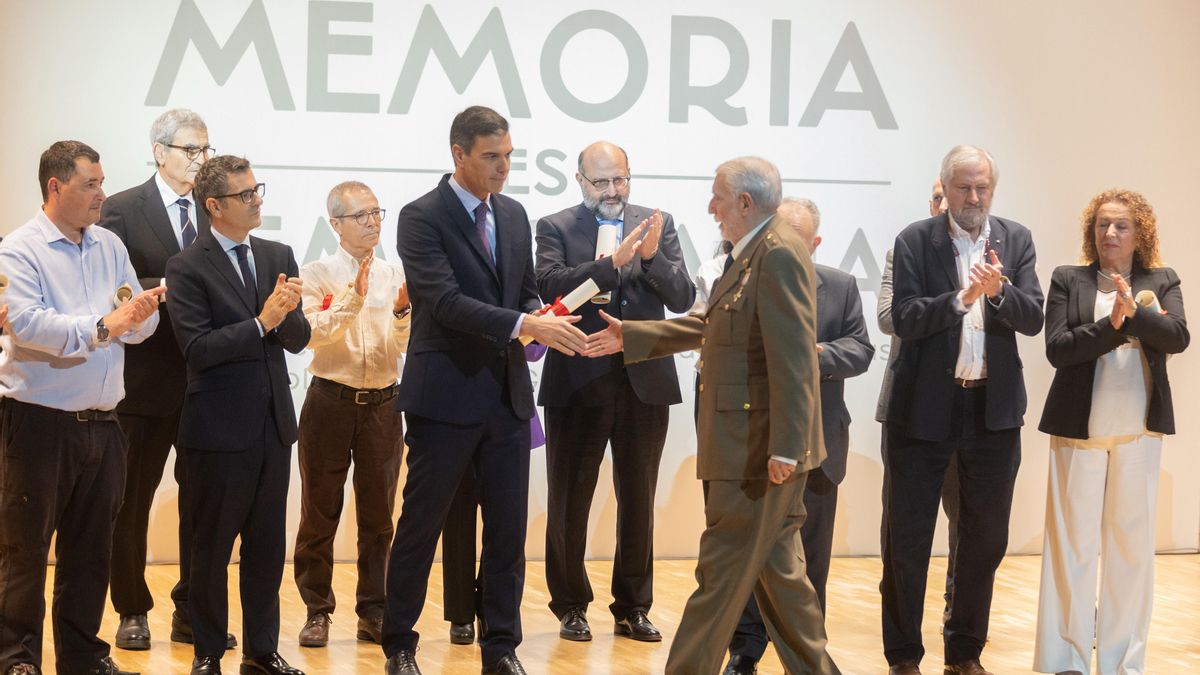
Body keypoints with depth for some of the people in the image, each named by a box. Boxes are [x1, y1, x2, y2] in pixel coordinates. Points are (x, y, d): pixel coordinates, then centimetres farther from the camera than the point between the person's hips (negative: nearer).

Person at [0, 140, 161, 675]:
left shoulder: (110, 246, 11)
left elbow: (140, 325, 8)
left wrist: (141, 311, -15)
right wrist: (101, 327, -20)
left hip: (101, 424, 6)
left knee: (91, 550, 13)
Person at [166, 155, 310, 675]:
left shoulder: (278, 257, 8)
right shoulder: (187, 268, -8)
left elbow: (298, 339, 5)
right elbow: (198, 347, -17)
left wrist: (285, 313, -16)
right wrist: (261, 323, -22)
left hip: (273, 423, 5)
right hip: (219, 428, -5)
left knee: (267, 545, 12)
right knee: (212, 547, 7)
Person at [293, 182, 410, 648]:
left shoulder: (397, 276, 5)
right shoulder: (317, 275, -1)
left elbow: (403, 347, -3)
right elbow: (313, 333, -15)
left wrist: (401, 311, -22)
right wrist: (352, 300, -26)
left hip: (383, 404, 2)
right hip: (330, 401, -2)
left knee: (378, 514, 8)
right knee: (319, 512, 3)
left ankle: (373, 612, 17)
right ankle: (317, 611, 13)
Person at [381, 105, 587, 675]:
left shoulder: (514, 215, 11)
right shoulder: (422, 217, -10)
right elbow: (445, 301, -21)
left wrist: (540, 318, -7)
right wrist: (526, 325, -30)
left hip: (507, 394, 6)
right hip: (446, 397, -6)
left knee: (508, 529, 8)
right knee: (420, 525, 6)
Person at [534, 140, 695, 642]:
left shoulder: (658, 225, 7)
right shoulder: (556, 228, 1)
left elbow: (682, 299, -2)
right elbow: (552, 287, -17)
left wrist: (652, 256, -19)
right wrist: (613, 262, -27)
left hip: (645, 383, 2)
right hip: (579, 382, -2)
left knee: (638, 501, 10)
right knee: (569, 502, 6)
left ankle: (633, 607, 21)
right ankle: (571, 607, 19)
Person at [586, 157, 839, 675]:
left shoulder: (779, 255, -18)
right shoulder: (751, 254, 14)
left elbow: (793, 359, -23)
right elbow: (711, 326, 23)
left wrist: (784, 448, -26)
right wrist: (631, 336, 23)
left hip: (759, 446, -10)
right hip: (749, 446, 10)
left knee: (721, 571, -2)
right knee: (775, 568, 15)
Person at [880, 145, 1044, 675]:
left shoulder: (1015, 240, 5)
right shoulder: (915, 241, -3)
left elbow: (1033, 319, -4)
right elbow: (904, 319, -12)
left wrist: (999, 291, -24)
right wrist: (960, 299, -26)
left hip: (994, 410, 3)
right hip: (925, 407, -2)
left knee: (985, 538, 10)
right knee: (907, 536, 3)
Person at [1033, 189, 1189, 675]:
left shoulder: (1162, 282, 8)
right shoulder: (1067, 280, 4)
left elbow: (1178, 337, -9)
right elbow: (1057, 348, -8)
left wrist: (1133, 312, -23)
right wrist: (1113, 325, -18)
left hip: (1139, 430, 1)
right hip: (1079, 427, -1)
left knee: (1132, 543, 6)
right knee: (1073, 543, 1)